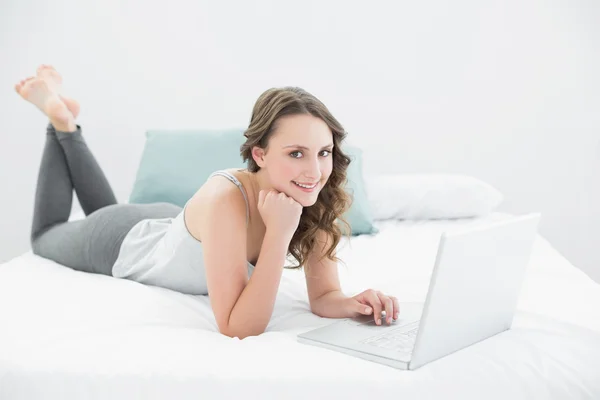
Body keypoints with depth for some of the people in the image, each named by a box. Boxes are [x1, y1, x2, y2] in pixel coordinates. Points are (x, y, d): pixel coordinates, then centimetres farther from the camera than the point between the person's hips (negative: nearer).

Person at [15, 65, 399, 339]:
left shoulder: (316, 200, -28)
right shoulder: (226, 200, -45)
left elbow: (323, 295, -22)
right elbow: (238, 328, -45)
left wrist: (354, 303, -43)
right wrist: (279, 233, -50)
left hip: (168, 226, 5)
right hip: (122, 242, -4)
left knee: (103, 207, 39)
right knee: (46, 235, 30)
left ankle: (66, 123, 41)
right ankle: (60, 119, 35)